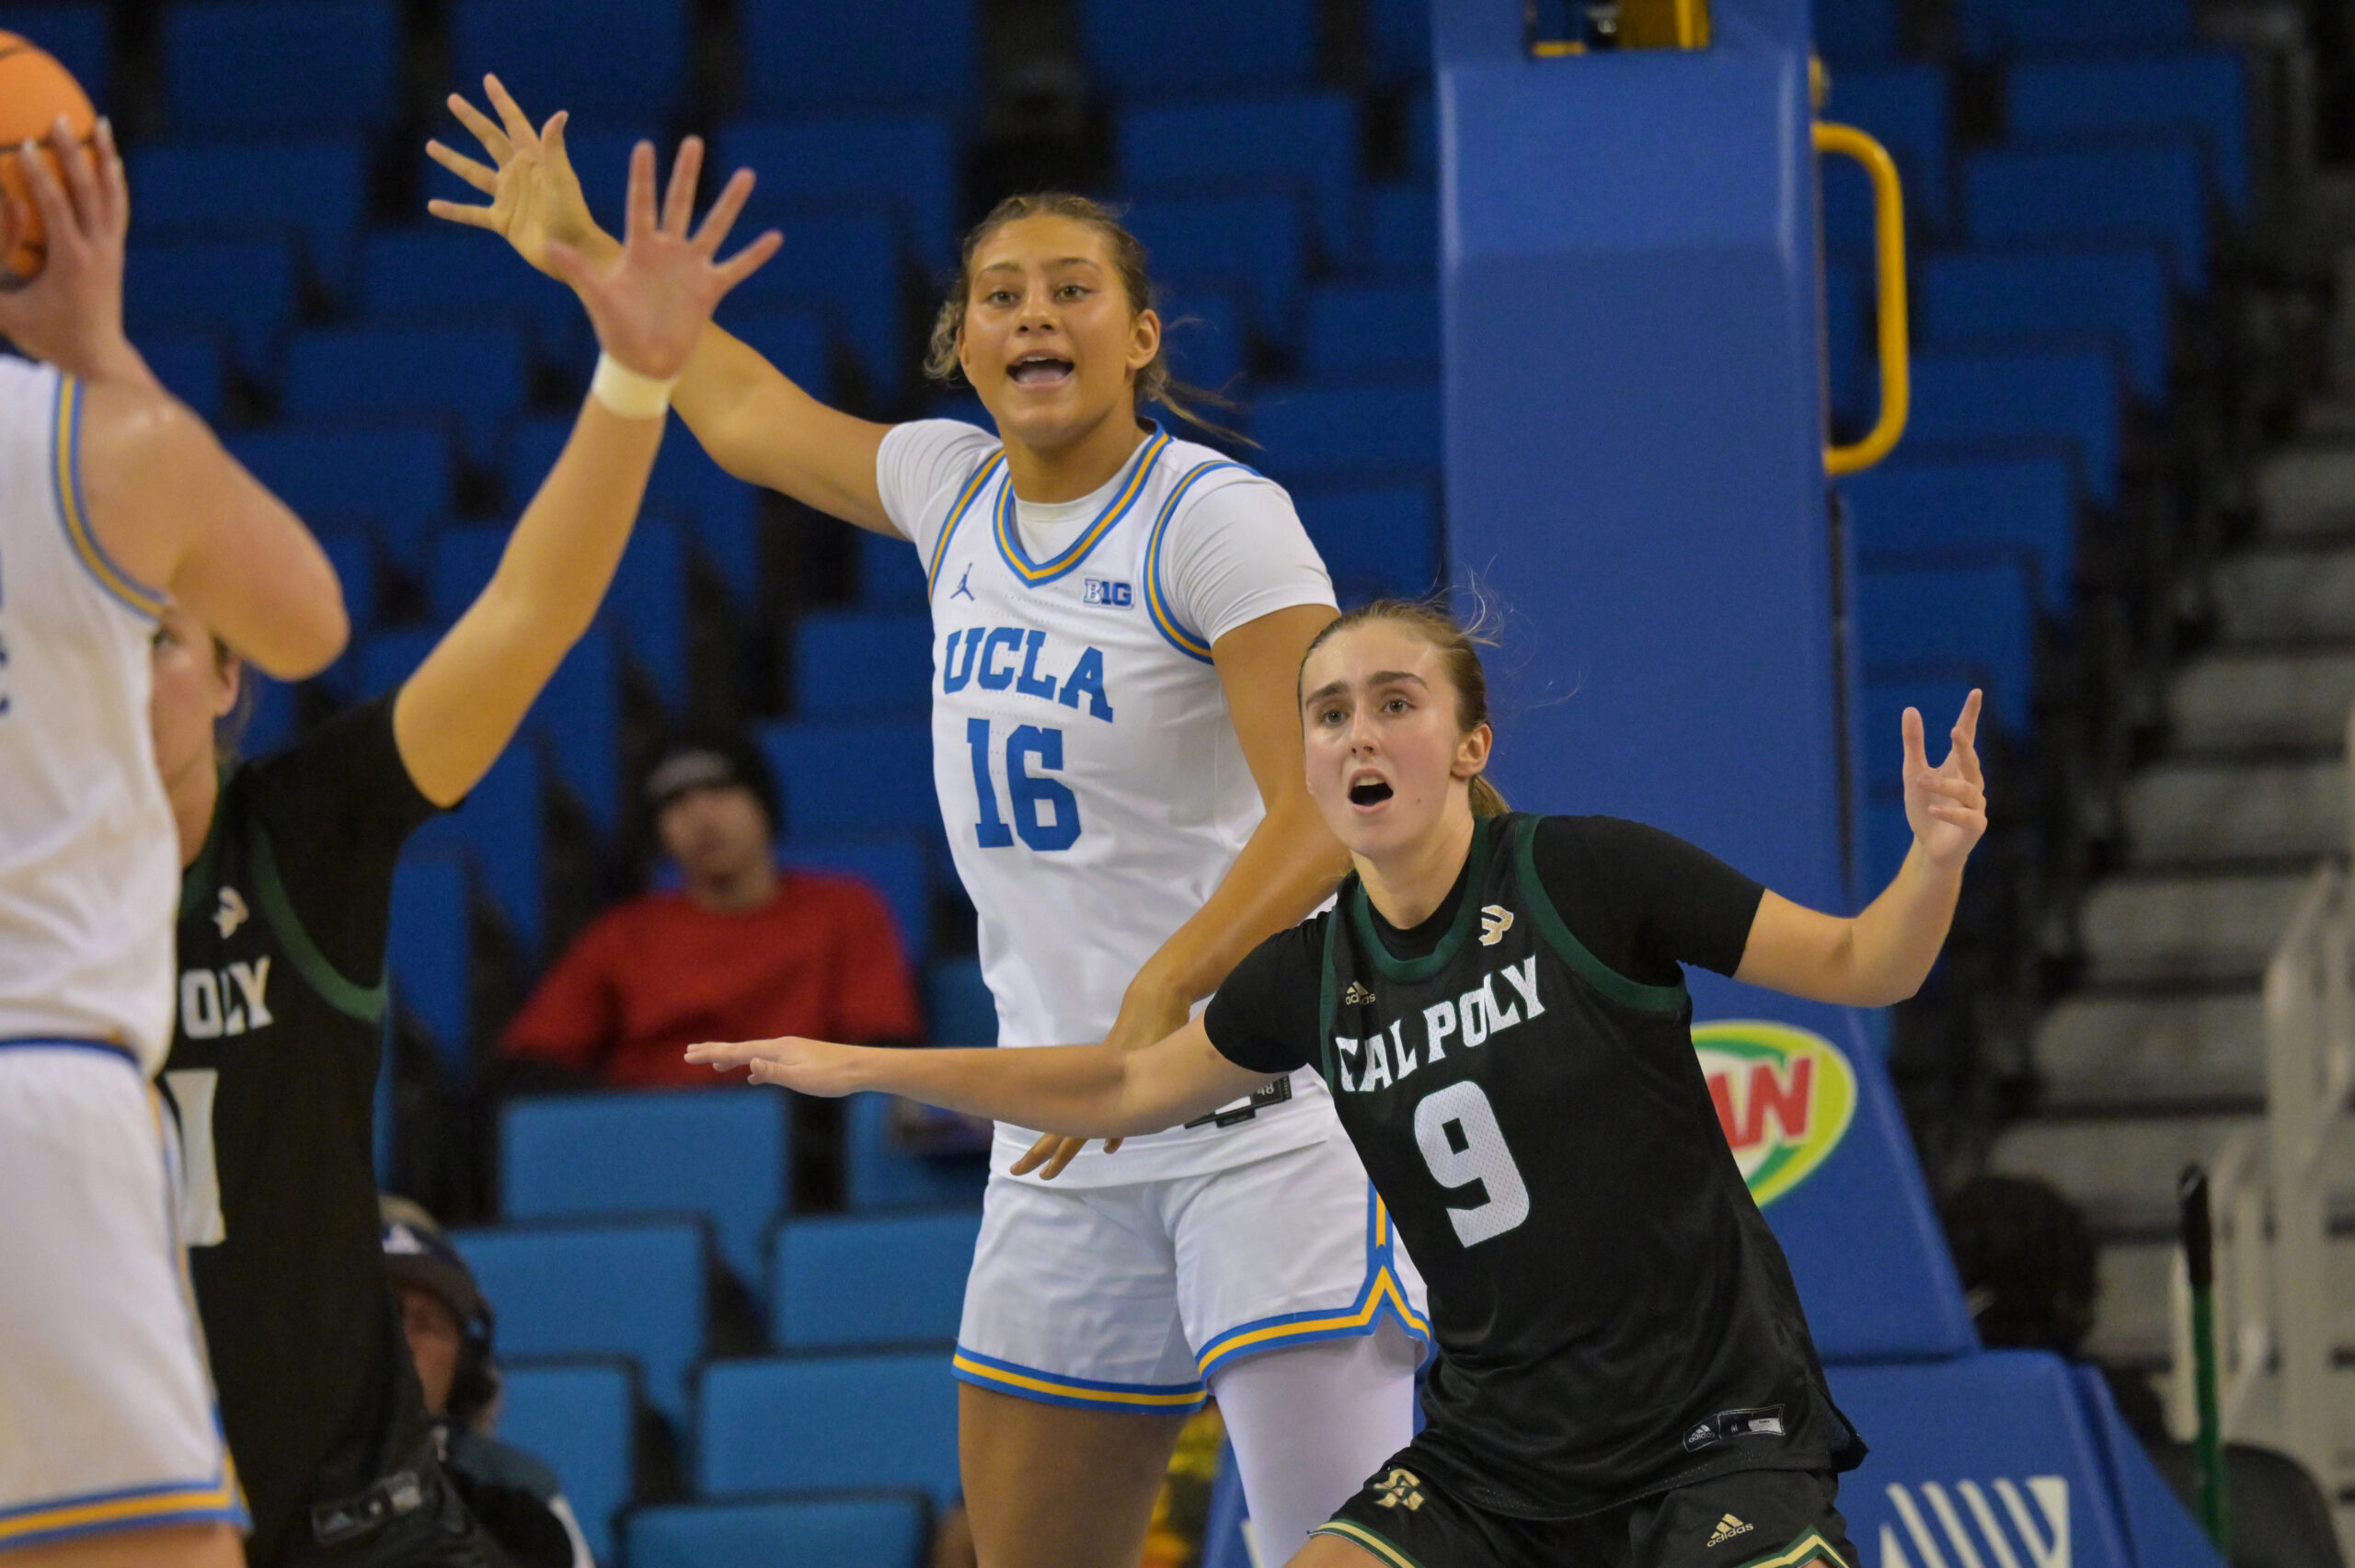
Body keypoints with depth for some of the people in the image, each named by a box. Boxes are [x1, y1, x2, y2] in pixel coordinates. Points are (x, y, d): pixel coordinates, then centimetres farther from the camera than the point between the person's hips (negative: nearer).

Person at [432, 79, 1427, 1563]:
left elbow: (1328, 808, -20)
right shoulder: (959, 490, 11)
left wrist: (1162, 997, -32)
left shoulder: (1218, 517, -10)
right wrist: (581, 254, 37)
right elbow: (746, 413, 31)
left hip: (1261, 1096, -7)